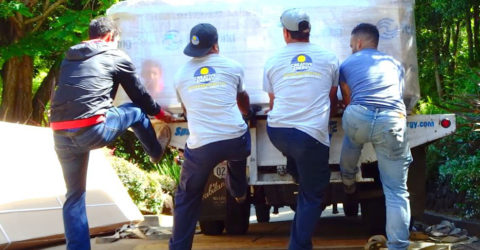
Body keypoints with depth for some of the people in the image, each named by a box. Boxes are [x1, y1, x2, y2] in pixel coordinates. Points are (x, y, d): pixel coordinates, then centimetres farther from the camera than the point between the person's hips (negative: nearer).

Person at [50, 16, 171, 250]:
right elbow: (139, 95, 20)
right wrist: (161, 113, 39)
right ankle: (157, 154, 45)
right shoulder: (116, 56, 11)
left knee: (74, 195, 18)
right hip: (92, 130, -5)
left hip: (61, 135, 5)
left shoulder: (69, 58, 26)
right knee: (136, 112, 24)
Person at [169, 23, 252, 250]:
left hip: (200, 147, -1)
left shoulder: (181, 75, 10)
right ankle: (239, 193, 56)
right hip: (236, 141, 1)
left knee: (186, 199, 16)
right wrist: (247, 111, 51)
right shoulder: (233, 67, 7)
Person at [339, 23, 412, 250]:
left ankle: (348, 181, 58)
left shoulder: (347, 64, 23)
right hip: (392, 122, 1)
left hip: (357, 118, 0)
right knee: (396, 191, 6)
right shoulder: (394, 63, 30)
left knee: (351, 139, 39)